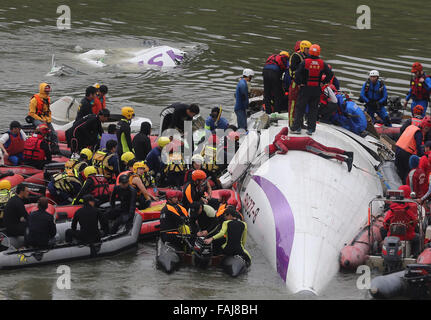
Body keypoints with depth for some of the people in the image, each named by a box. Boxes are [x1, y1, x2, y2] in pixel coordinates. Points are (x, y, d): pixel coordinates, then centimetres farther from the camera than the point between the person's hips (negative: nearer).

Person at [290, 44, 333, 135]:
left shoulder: (305, 62, -9)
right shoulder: (322, 63, -2)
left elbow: (297, 74, -15)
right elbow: (330, 74, 0)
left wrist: (299, 83, -1)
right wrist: (323, 82, 9)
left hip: (305, 88, -2)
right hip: (317, 90, 2)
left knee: (300, 108, 7)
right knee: (313, 109, 11)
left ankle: (296, 127, 5)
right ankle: (311, 129, 10)